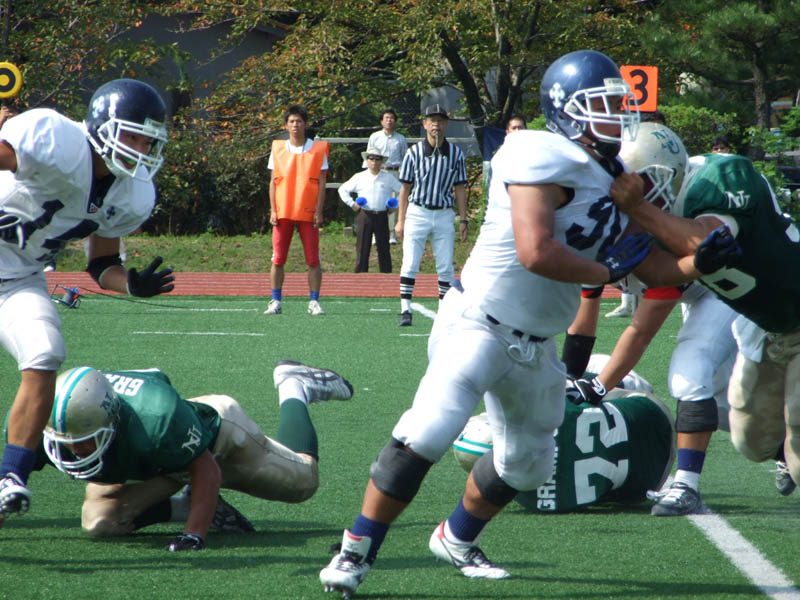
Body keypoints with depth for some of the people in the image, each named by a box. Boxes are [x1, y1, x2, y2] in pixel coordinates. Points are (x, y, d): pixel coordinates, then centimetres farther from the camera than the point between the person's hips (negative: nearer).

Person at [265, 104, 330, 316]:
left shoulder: (318, 149, 4)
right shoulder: (278, 149, 8)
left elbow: (321, 183, 3)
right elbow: (273, 182, 9)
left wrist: (319, 211, -5)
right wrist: (273, 210, 0)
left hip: (308, 213, -1)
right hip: (282, 213, 1)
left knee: (313, 260, -3)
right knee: (278, 259, -1)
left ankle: (314, 302, 3)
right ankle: (275, 302, 5)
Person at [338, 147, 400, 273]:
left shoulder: (388, 178, 9)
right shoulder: (359, 177, 7)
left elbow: (401, 190, 17)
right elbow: (343, 189, 13)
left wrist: (395, 206, 8)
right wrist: (351, 203, 3)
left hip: (382, 216, 1)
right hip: (365, 215, -1)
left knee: (383, 247, 3)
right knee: (363, 247, -1)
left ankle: (386, 272, 7)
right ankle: (360, 272, 2)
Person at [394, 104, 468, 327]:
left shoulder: (455, 154, 3)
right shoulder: (414, 152, -1)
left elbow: (459, 189, 9)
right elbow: (405, 187, 3)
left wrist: (463, 219, 6)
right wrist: (400, 220, 1)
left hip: (444, 215, 1)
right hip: (417, 213, -1)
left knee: (446, 267, 2)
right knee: (410, 264, -6)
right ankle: (405, 310, -3)